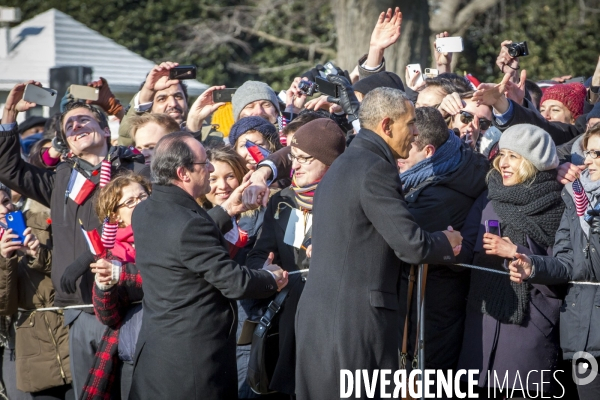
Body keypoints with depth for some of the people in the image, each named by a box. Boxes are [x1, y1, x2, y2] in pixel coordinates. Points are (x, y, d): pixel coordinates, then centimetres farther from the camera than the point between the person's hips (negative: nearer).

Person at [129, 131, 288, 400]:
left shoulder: (144, 213, 2)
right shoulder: (189, 225, -24)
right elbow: (235, 283, -18)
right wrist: (271, 280, 0)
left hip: (154, 345, 9)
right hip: (195, 355, -9)